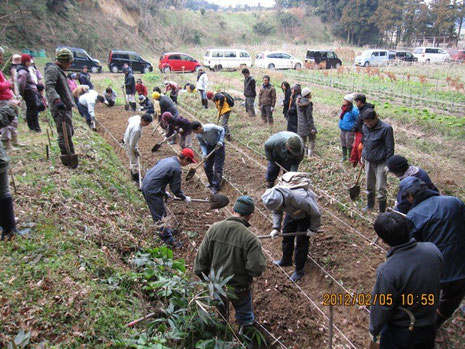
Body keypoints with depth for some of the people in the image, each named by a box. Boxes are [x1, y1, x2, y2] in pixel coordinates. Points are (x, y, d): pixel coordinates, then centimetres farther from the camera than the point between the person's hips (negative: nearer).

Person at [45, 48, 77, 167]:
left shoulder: (59, 70, 21)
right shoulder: (52, 69, -11)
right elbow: (49, 87, -26)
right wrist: (56, 100, -39)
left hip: (66, 107, 11)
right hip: (60, 108, -11)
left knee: (69, 132, 19)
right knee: (65, 134, -10)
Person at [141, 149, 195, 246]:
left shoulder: (167, 159, 10)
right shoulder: (176, 169, -17)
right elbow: (176, 189, -10)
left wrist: (164, 192, 23)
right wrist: (184, 198, 8)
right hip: (152, 191, -9)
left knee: (161, 211, 23)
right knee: (160, 215, 0)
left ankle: (165, 230, 39)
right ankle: (168, 238, 9)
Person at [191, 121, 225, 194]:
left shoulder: (211, 127, -32)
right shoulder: (197, 135, -16)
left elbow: (222, 129, -16)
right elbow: (202, 144, -3)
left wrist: (220, 141, -24)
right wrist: (204, 153, -19)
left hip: (218, 145, -5)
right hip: (209, 146, 5)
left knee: (217, 167, -4)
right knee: (206, 166, 7)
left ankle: (216, 186, 8)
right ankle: (211, 183, 28)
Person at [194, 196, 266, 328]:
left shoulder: (214, 229, -16)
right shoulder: (250, 239, -28)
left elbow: (201, 256, -9)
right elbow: (257, 269, -27)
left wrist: (203, 276, 6)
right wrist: (261, 256, -6)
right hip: (238, 288, -4)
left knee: (219, 314, 33)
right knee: (245, 318, 25)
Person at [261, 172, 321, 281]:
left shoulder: (300, 198, -47)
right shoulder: (275, 195, -27)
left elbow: (315, 213, -28)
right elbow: (277, 212, -5)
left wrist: (313, 229, -15)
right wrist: (276, 228, -16)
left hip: (305, 216, -6)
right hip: (292, 213, 6)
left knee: (301, 242, -1)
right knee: (286, 236, 14)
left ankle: (299, 270, 18)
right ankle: (286, 261, 38)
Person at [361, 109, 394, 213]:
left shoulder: (386, 129, -18)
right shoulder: (365, 127, -1)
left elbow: (390, 148, -15)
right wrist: (363, 156, 18)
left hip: (380, 163, -6)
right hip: (368, 161, 6)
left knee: (381, 189, 0)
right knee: (369, 186, 20)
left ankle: (382, 212, 13)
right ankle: (370, 205, 40)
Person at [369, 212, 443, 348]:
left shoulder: (387, 272, -35)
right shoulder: (433, 250, -20)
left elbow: (381, 308, -21)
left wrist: (374, 330, -2)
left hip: (399, 334, -4)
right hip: (429, 328, 5)